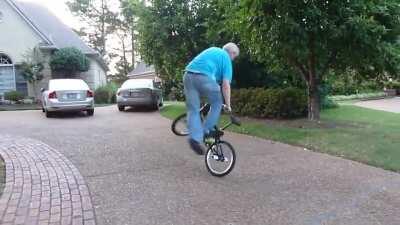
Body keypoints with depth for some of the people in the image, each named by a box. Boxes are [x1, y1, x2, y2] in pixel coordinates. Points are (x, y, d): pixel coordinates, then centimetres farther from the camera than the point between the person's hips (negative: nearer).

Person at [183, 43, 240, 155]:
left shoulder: (212, 50, 31)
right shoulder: (226, 58, 13)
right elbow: (225, 85, 4)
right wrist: (228, 105, 13)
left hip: (188, 75, 6)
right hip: (204, 77, -6)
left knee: (193, 110, 7)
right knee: (216, 105, 16)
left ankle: (195, 138, -6)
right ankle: (206, 131, 13)